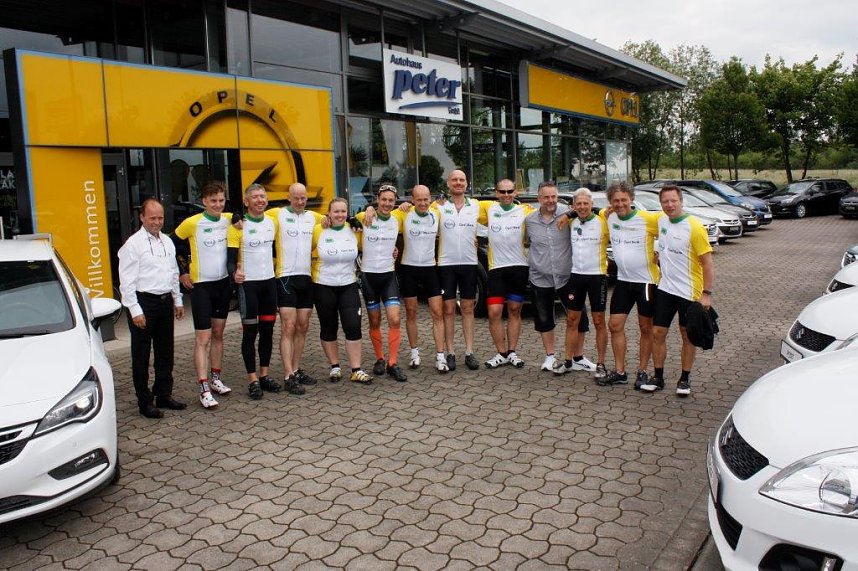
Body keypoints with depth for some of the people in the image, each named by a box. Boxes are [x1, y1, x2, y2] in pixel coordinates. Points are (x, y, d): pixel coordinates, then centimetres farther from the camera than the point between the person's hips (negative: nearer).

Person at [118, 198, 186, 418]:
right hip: (144, 302, -7)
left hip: (165, 301, 7)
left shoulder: (167, 241, 11)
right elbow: (127, 281, -12)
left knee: (165, 353, 15)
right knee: (141, 356, 4)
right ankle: (145, 402, 14)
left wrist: (178, 301, 16)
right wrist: (135, 310, -16)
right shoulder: (133, 244, -9)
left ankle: (164, 395, 28)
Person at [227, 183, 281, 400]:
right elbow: (230, 259, -12)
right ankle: (253, 380, 7)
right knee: (250, 332, -1)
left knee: (267, 330, 10)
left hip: (269, 282, 5)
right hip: (248, 284, -5)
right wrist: (235, 273, -31)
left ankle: (264, 375, 21)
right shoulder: (238, 226, -9)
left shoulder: (272, 222, 7)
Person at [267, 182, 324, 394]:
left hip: (307, 277, 5)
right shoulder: (277, 214, -2)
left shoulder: (313, 217, 11)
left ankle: (296, 370, 22)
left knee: (302, 327, 11)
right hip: (286, 278, -5)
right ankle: (288, 377, -6)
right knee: (288, 328, -8)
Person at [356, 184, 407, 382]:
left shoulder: (397, 220, 3)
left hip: (388, 275, 2)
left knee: (394, 320, -9)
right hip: (368, 275, -2)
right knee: (375, 322, 9)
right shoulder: (365, 219, -7)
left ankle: (392, 364, -2)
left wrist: (394, 250, 8)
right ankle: (380, 359, 25)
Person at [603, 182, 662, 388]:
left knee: (646, 328, 8)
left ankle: (642, 372, 20)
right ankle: (619, 372, 15)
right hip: (623, 280, 5)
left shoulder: (648, 219, -16)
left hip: (646, 280, -5)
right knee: (615, 325, 4)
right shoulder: (609, 218, 0)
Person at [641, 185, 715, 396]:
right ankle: (658, 377, 18)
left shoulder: (694, 227, -15)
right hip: (665, 289, 5)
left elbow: (708, 263, -14)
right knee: (657, 333, 5)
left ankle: (685, 379, 22)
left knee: (688, 336, 9)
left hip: (688, 291, -5)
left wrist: (706, 293, -19)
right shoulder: (661, 221, 2)